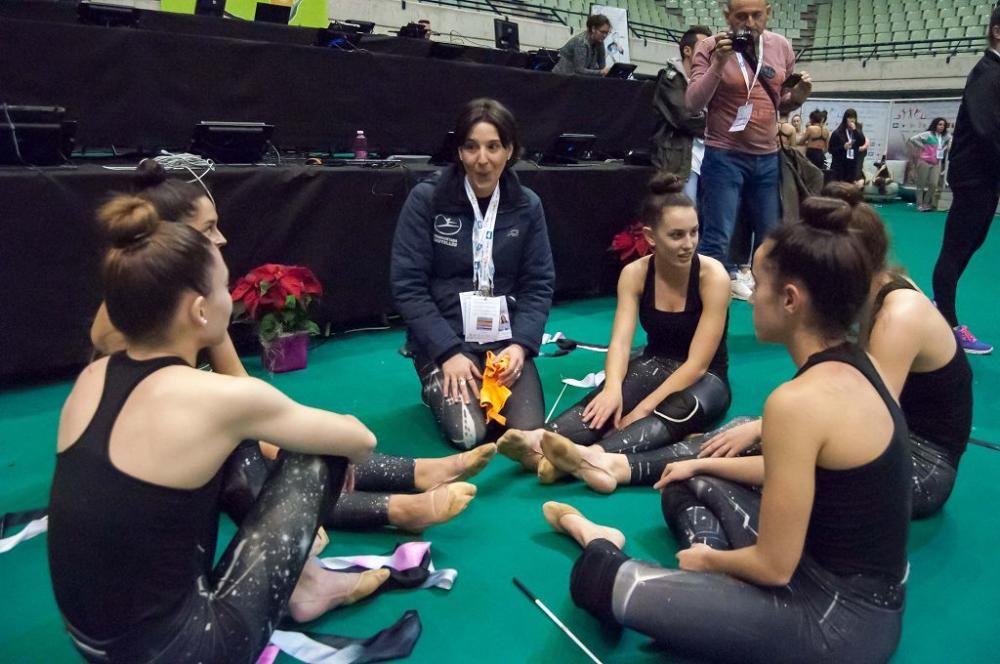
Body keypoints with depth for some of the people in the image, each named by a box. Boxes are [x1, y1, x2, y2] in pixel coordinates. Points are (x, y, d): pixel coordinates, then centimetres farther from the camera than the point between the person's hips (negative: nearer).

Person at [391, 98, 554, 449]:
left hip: (505, 339, 3)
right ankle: (439, 388, 15)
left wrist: (521, 344, -13)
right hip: (444, 340, -2)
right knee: (468, 435, -18)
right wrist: (449, 352, -18)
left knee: (528, 432, -13)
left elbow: (539, 284, 3)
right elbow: (408, 286, -11)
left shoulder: (527, 205, 1)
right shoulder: (426, 198, -9)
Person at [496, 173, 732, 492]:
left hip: (705, 380, -3)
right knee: (608, 401, -32)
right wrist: (612, 387, -42)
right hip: (656, 365, 3)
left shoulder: (713, 276, -19)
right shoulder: (634, 274, -9)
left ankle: (595, 456, -63)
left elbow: (697, 362, -23)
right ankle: (543, 440, -57)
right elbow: (620, 342, -20)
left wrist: (643, 408, -32)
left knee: (678, 411, -39)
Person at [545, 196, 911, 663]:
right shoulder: (850, 365, -1)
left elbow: (774, 566, -23)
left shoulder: (799, 400, -30)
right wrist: (703, 464, 22)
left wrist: (708, 560, -2)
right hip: (853, 582, 9)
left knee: (602, 582, -13)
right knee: (693, 485, 22)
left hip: (842, 620, -9)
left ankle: (605, 553, 19)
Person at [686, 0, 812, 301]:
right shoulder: (710, 47, -7)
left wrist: (798, 95, -7)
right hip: (724, 156, -5)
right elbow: (694, 103, -15)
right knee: (717, 239, -4)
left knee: (770, 236, 14)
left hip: (768, 157, 5)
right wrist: (718, 64, -26)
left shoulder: (782, 47, 5)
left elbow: (783, 103, 15)